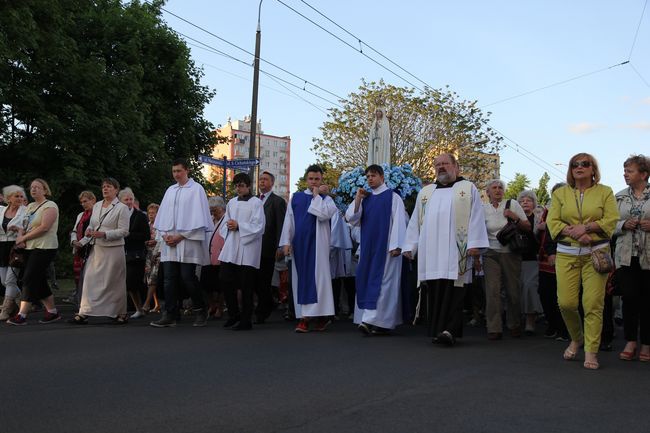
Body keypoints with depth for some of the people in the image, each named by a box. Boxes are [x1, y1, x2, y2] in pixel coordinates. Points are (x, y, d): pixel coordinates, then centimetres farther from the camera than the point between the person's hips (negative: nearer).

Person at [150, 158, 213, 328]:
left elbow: (198, 217, -8)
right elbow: (164, 214, 16)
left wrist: (181, 236, -11)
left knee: (187, 278, -6)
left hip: (187, 242, -5)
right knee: (169, 279, 2)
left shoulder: (196, 189, -2)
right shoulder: (170, 190, 16)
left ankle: (200, 311, 11)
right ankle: (170, 315, 5)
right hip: (170, 242, 5)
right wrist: (165, 234, -1)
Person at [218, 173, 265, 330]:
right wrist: (228, 226, -3)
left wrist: (238, 226, -15)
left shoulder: (256, 203, -3)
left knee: (246, 287, 0)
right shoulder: (231, 203, 14)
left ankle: (245, 321, 10)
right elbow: (225, 223, 19)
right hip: (230, 249, 5)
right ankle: (234, 314, 21)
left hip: (247, 249, -5)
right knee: (225, 281, 2)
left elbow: (258, 227, -10)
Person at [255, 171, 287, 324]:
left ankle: (261, 313, 10)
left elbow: (281, 226, -6)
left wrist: (279, 248, -12)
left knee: (264, 281, 0)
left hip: (268, 248, -5)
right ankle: (268, 305, 28)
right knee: (255, 280, 6)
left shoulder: (278, 201, -1)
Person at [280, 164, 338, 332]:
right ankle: (304, 316, 6)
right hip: (299, 244, 3)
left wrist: (317, 195, -6)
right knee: (301, 279, 3)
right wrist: (286, 242, -1)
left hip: (317, 244, -3)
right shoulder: (296, 198, 13)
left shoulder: (326, 199, 5)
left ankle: (318, 317, -9)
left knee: (316, 278, -8)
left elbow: (323, 215, -16)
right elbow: (288, 220, 8)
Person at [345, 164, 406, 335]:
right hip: (368, 247, 6)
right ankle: (382, 323, 10)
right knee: (367, 281, 4)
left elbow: (399, 222, -8)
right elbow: (351, 219, 8)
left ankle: (371, 320, -14)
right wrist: (357, 199, -2)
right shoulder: (365, 198, 15)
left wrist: (395, 246, -16)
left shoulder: (393, 197, -1)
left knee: (380, 281, -9)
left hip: (385, 248, -6)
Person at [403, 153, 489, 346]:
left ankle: (450, 330, -15)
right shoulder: (425, 192, 22)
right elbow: (415, 221, 19)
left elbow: (476, 218, 1)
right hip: (430, 252, 4)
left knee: (452, 291, -10)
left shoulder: (468, 189, 11)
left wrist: (474, 244, -11)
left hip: (456, 251, -4)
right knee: (433, 292, 1)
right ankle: (436, 331, 5)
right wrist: (409, 246, 10)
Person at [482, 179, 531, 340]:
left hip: (511, 253, 0)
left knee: (513, 290, 2)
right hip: (491, 253, 0)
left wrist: (516, 218, -11)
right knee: (492, 290, -8)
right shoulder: (484, 209, 5)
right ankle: (494, 329, -4)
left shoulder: (512, 204, 2)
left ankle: (514, 326, 21)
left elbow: (528, 228, 4)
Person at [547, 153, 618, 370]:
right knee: (566, 302, -4)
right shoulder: (560, 193, 12)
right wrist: (574, 233, -14)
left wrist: (586, 227, -15)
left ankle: (591, 352, 1)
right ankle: (576, 339, 23)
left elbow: (611, 220, -2)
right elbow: (552, 221, 2)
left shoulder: (605, 192, 8)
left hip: (596, 252, -1)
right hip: (567, 254, 2)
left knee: (593, 303, -7)